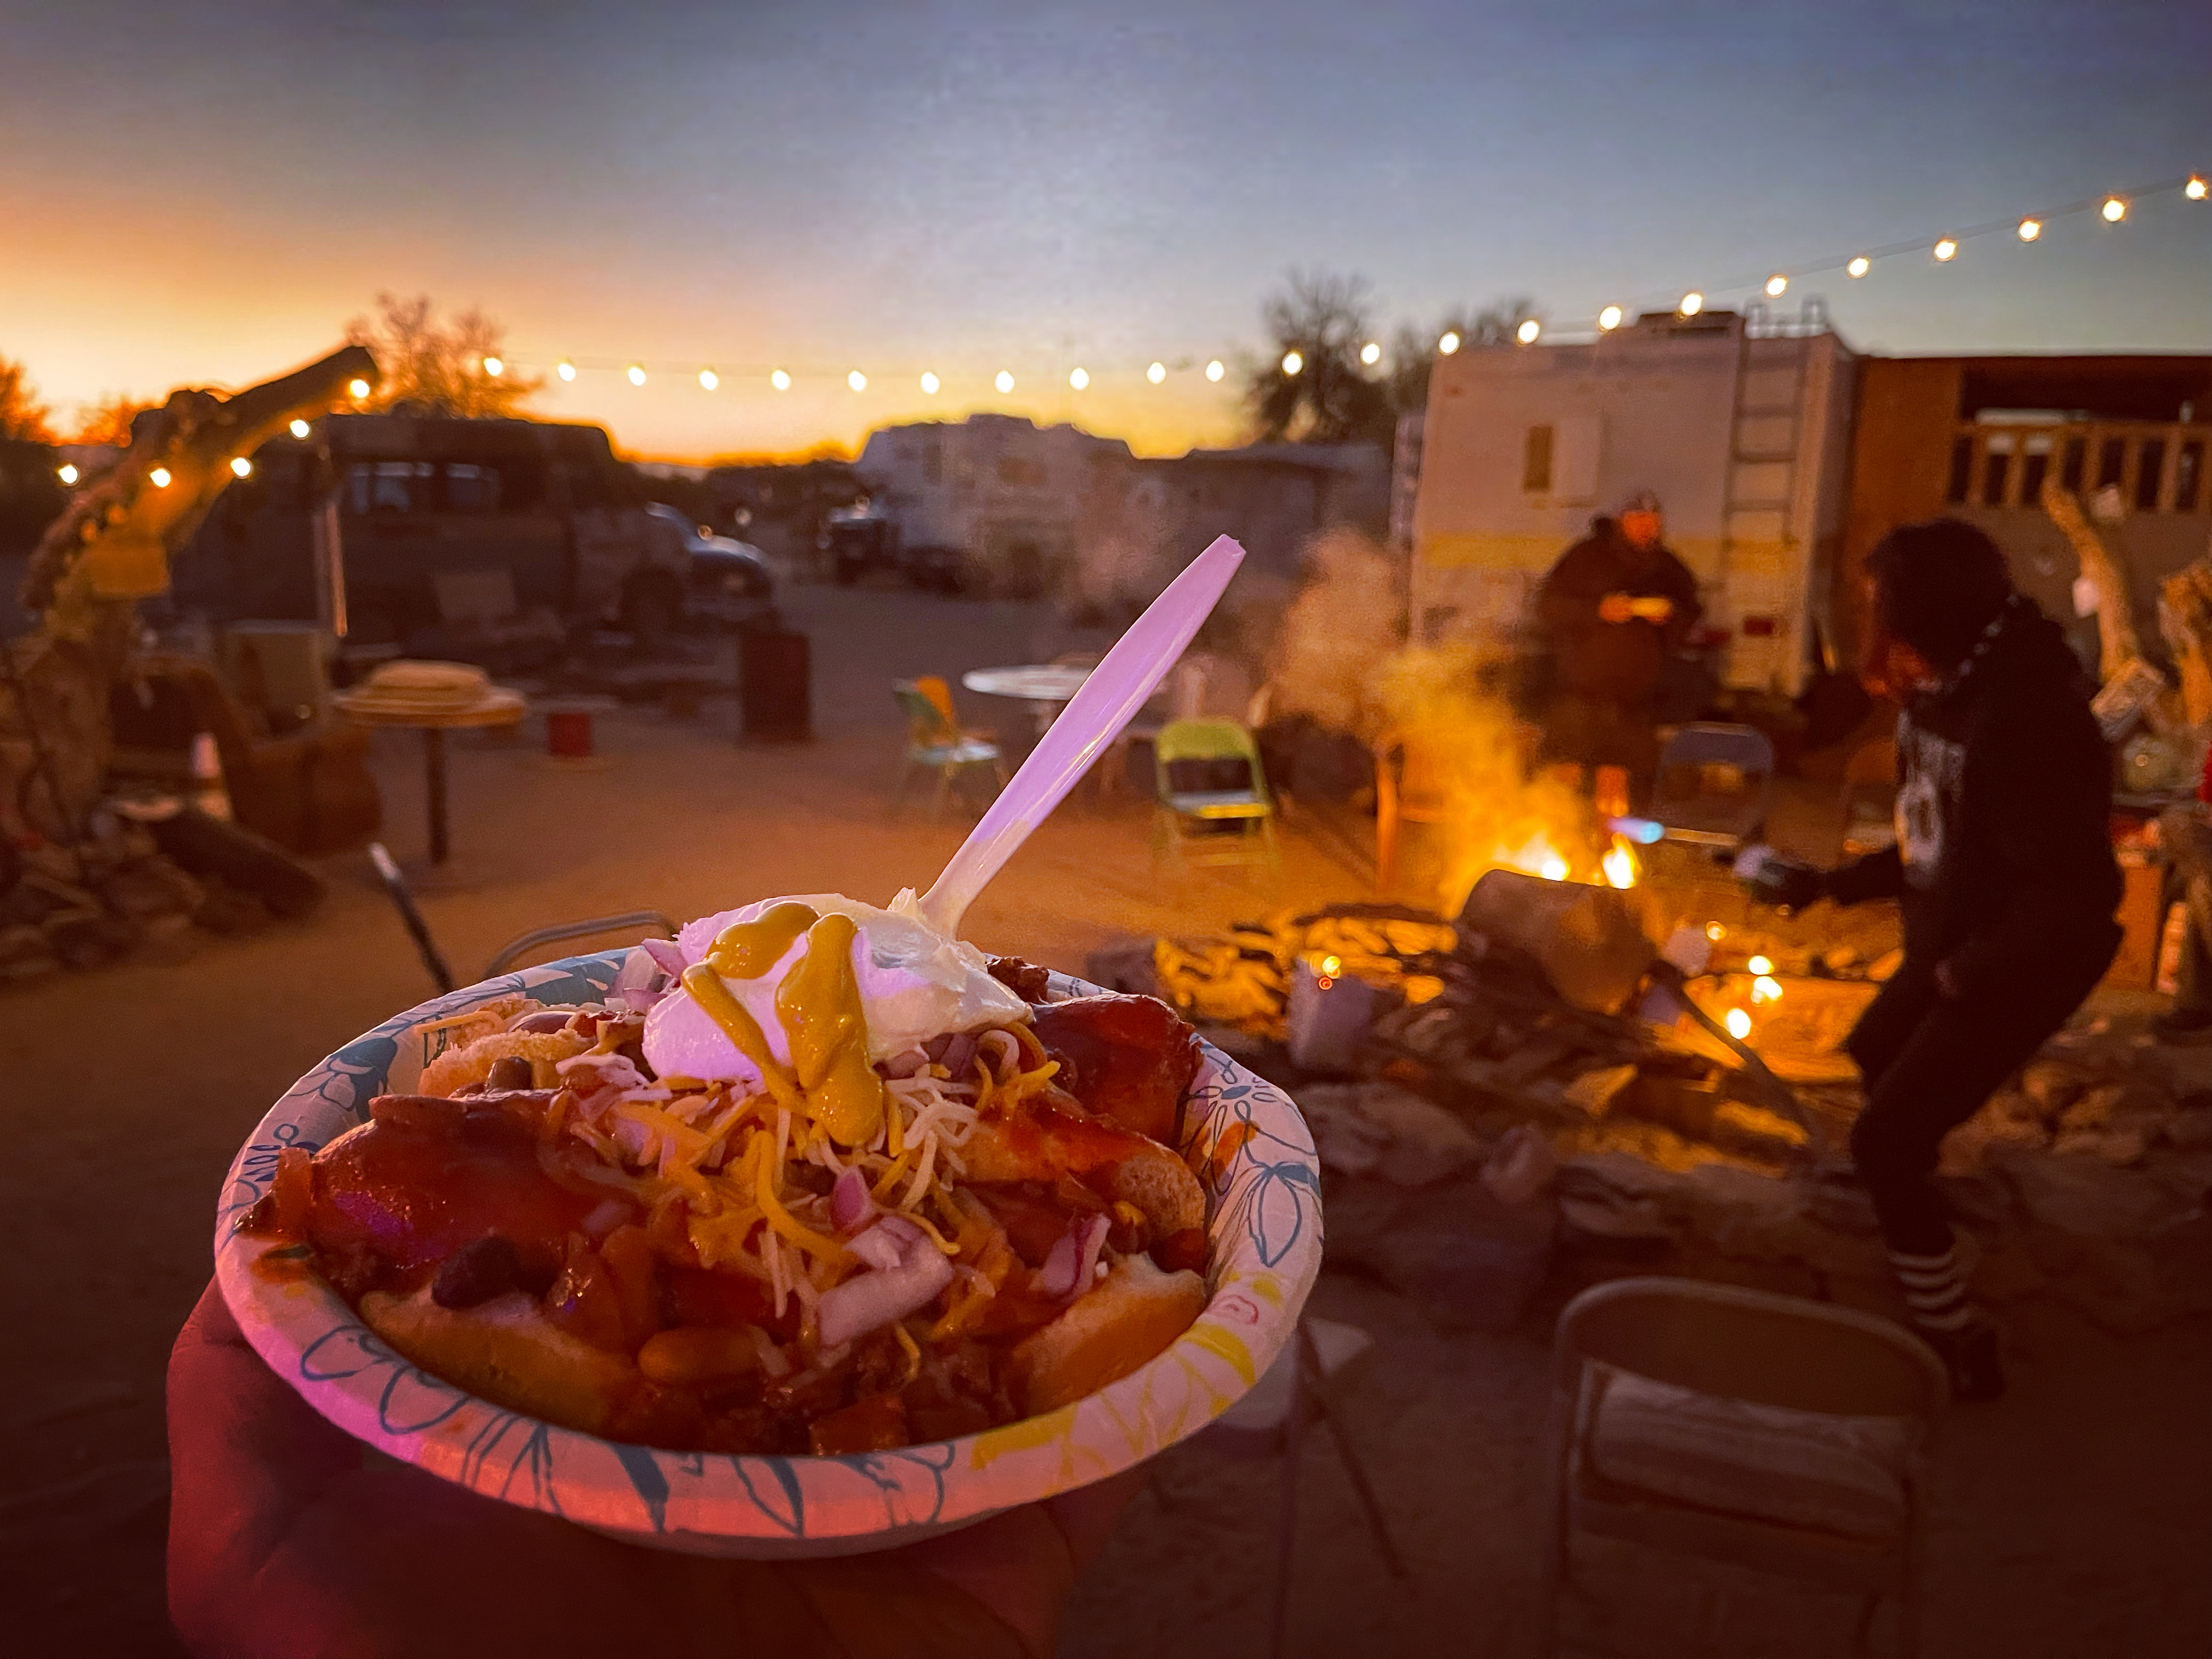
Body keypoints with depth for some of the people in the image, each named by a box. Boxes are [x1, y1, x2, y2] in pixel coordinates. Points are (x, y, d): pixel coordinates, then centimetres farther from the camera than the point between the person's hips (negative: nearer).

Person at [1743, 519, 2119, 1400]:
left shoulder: (2021, 718, -32)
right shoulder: (1945, 696, -2)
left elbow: (2075, 895, -32)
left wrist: (1961, 974, -23)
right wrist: (1828, 883, 10)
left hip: (2017, 968, -10)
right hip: (1951, 946, 10)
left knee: (1884, 1143, -7)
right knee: (1877, 1054, 31)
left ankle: (1958, 1346, 8)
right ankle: (1903, 1179, 63)